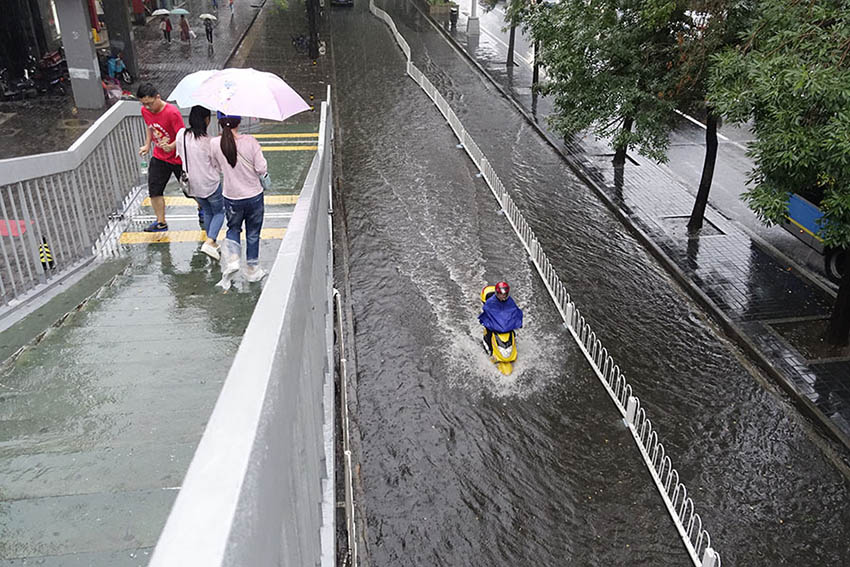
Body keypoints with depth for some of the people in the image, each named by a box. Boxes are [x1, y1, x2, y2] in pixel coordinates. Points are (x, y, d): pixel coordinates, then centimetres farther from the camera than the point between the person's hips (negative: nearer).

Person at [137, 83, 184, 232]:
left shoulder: (172, 113, -25)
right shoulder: (145, 111, -4)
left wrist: (171, 147, -42)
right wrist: (147, 145, 7)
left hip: (178, 159, -5)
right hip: (159, 157, 6)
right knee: (154, 191, 0)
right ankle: (161, 222, 12)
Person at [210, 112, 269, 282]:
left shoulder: (214, 144, -10)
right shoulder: (250, 141, -16)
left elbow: (218, 168, 4)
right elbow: (262, 168, -15)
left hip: (231, 197, 1)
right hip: (254, 195, -1)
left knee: (233, 228, 24)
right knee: (253, 233, 15)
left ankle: (231, 260, 2)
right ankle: (252, 271, 25)